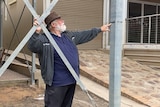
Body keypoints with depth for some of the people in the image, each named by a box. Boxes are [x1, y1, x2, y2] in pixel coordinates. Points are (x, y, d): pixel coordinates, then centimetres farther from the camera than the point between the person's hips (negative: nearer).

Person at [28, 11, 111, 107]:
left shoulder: (69, 35, 10)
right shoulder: (45, 39, -14)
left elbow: (85, 35, 22)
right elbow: (33, 47, -31)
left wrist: (100, 29, 27)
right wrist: (37, 32, -47)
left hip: (72, 80, 8)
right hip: (57, 83, -8)